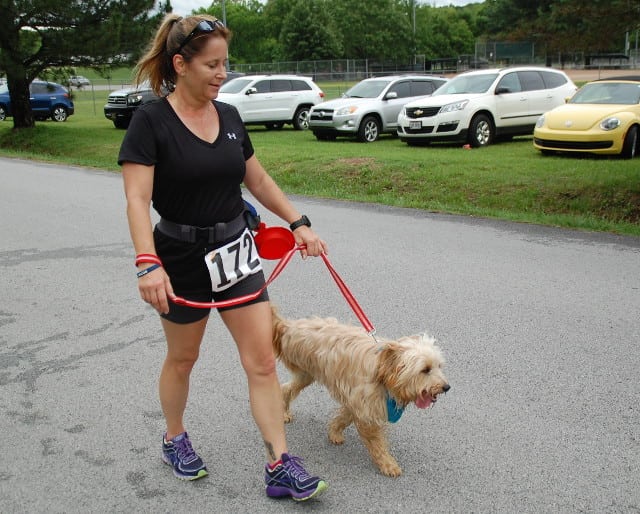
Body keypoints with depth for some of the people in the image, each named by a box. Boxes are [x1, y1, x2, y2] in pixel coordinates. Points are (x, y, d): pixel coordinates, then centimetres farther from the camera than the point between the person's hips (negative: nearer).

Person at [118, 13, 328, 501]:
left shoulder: (229, 116, 3)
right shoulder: (151, 121, -14)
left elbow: (259, 180, 12)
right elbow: (137, 199, -22)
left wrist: (300, 223, 5)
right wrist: (148, 264, -34)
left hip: (236, 251, 5)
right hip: (182, 258, -4)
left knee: (263, 360, 0)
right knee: (182, 358, 16)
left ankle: (280, 468, 7)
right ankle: (175, 440, 41)